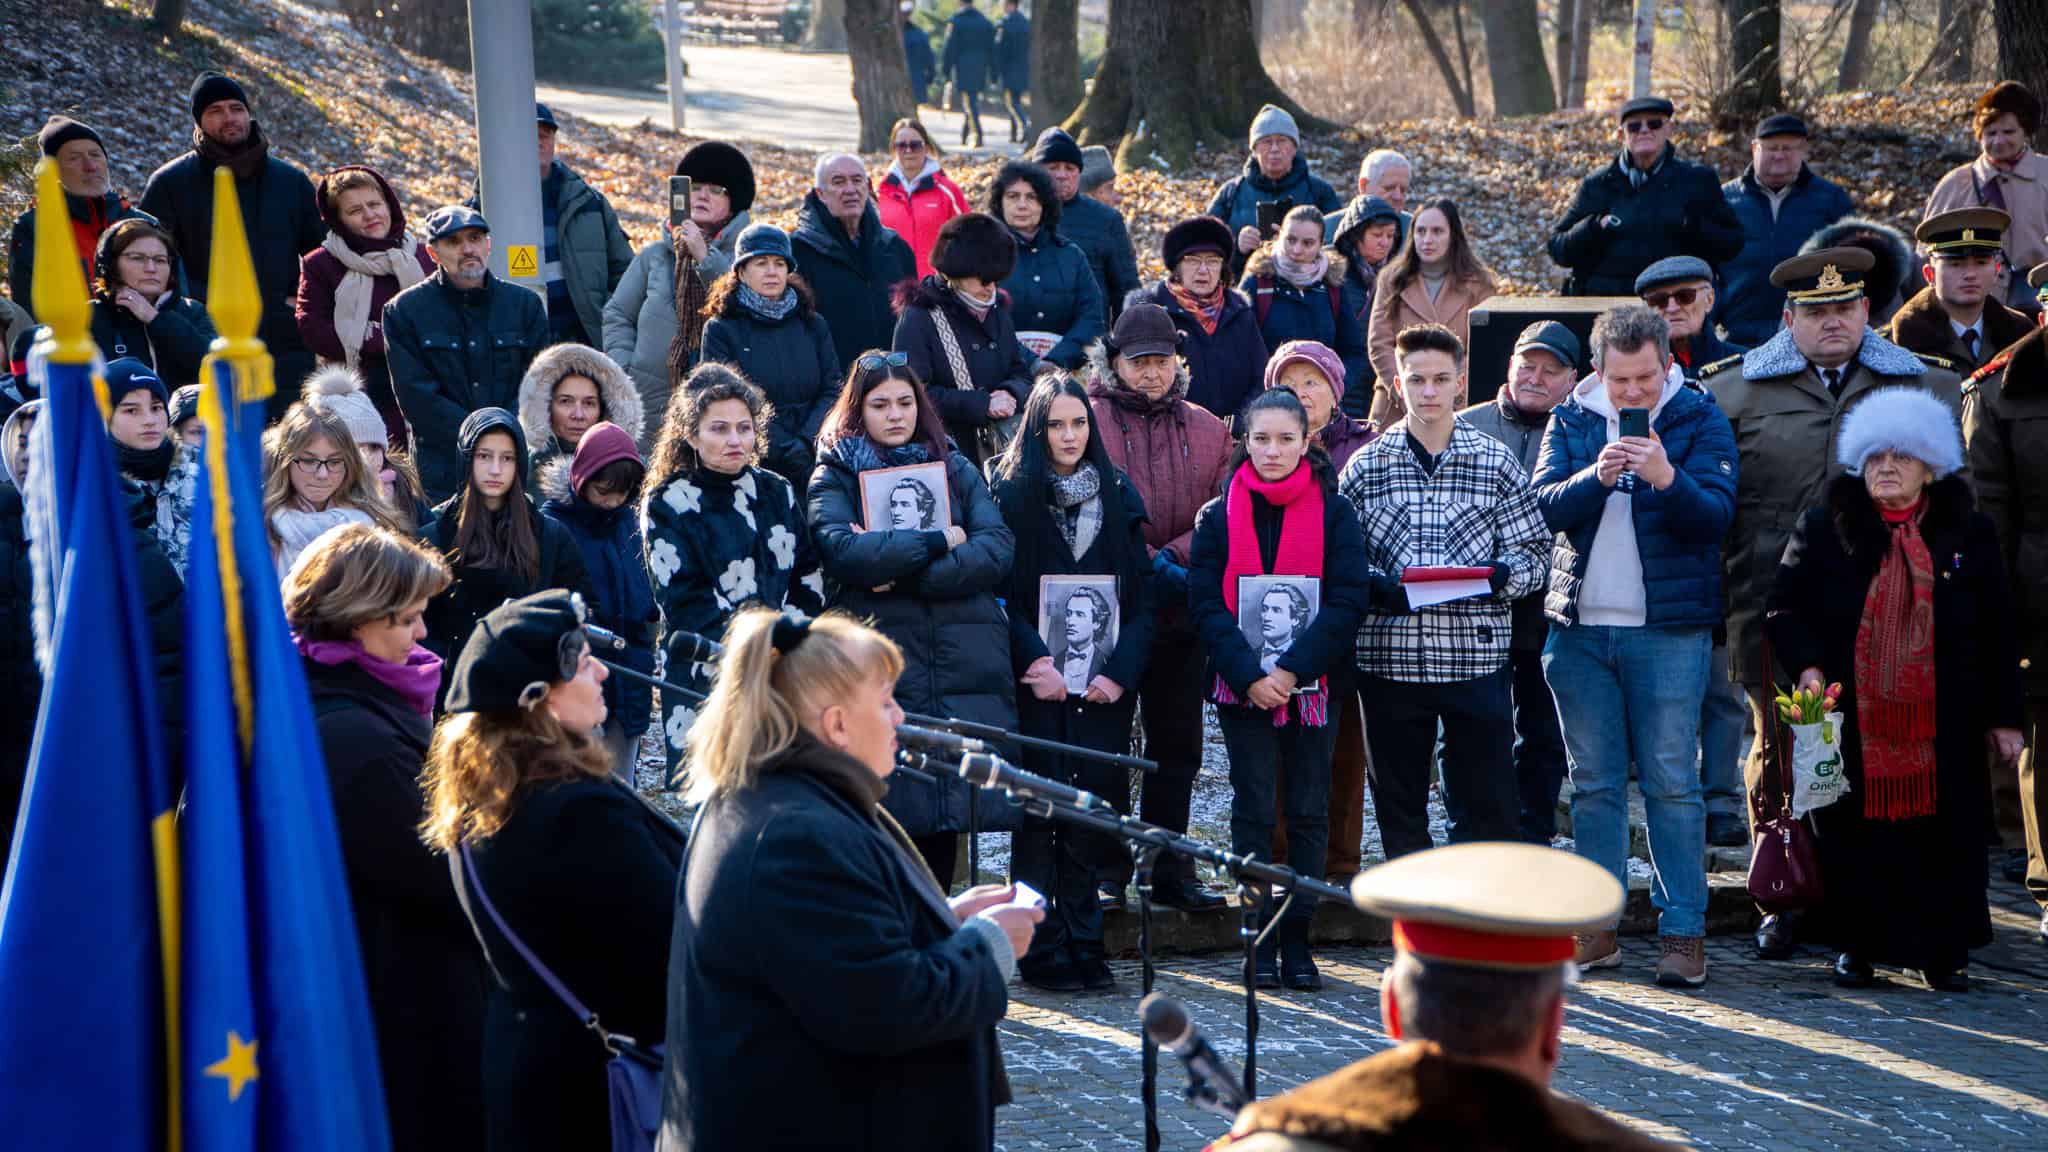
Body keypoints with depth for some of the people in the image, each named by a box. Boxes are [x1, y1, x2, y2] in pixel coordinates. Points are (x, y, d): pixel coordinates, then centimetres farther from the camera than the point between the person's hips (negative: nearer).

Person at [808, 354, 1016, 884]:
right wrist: (940, 542, -8)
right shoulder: (834, 478, 6)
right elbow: (844, 551, -14)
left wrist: (901, 574, -11)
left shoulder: (956, 469, 15)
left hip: (964, 666, 3)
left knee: (945, 814, 4)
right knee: (889, 812, -6)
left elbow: (998, 550, -1)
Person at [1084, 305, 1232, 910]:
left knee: (1178, 746, 9)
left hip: (1182, 611, 4)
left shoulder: (1208, 430, 10)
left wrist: (1176, 556, -13)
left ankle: (1171, 871, 18)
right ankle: (1106, 873, 9)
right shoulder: (1088, 421, -2)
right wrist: (1148, 565, -15)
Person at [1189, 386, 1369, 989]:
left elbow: (1348, 601, -5)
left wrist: (1293, 669, -16)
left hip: (1311, 685, 0)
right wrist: (1250, 674, -15)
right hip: (1241, 688, 0)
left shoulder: (1333, 512, 2)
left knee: (1308, 813, 4)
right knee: (1254, 811, 0)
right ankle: (1261, 940, 5)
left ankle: (1297, 940, 10)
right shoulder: (1220, 515, 3)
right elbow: (1205, 604, -2)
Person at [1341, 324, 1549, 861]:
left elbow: (1534, 553, 5)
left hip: (1477, 657, -1)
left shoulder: (1497, 463, 5)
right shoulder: (1364, 467, 5)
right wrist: (1377, 587, -14)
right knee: (1398, 802, 9)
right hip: (1389, 655, 1)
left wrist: (1499, 577, -15)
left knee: (1485, 803, 1)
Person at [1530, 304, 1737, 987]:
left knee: (1672, 783, -3)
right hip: (1581, 627, 3)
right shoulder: (1571, 420, 9)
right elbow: (1545, 505, -3)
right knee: (1594, 783, 7)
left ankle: (1683, 931, 0)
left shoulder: (1700, 421, 1)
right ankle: (1598, 926, 12)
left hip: (1669, 629, -3)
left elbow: (1716, 514, -9)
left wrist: (1668, 479, -28)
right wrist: (1596, 477, -22)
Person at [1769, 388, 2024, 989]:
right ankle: (1857, 945, 16)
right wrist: (1806, 665, -13)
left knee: (1943, 835, 1)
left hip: (1943, 724, 0)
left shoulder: (1968, 532, 6)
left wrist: (2004, 717, 6)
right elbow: (1785, 607, 5)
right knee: (1855, 832, 2)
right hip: (1853, 720, 0)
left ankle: (1942, 951, 14)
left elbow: (1997, 633, 9)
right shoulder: (1825, 527, 4)